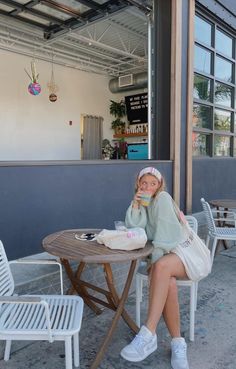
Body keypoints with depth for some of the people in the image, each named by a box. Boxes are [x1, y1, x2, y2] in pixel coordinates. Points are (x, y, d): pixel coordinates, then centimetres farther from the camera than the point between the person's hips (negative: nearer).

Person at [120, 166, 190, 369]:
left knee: (162, 267, -37)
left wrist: (155, 261, -18)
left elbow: (166, 229, -14)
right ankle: (178, 342, -18)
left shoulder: (163, 198, -5)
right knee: (168, 283, -30)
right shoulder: (143, 202, 14)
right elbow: (134, 229, -1)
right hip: (162, 256, 4)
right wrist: (135, 205, -13)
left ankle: (148, 334, -38)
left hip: (182, 251, -4)